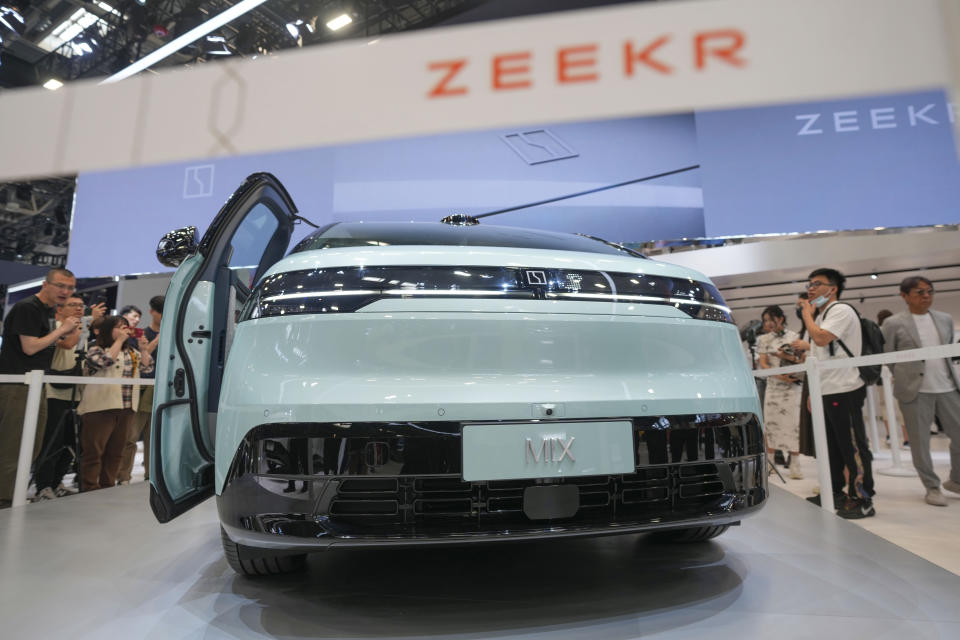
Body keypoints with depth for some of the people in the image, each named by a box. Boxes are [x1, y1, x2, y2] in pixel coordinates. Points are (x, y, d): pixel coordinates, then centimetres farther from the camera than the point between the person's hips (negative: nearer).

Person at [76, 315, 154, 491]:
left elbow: (147, 367, 13)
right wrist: (119, 341, -13)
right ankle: (90, 489, 3)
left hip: (126, 409, 6)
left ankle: (107, 487, 19)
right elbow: (105, 361, -19)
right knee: (94, 450, -3)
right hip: (101, 408, -6)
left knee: (116, 451, 11)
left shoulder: (131, 352, 18)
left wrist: (143, 349, -1)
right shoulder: (95, 350, 0)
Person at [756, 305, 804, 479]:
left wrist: (789, 357, -14)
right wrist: (780, 375, -13)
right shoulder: (764, 339, 9)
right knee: (770, 423, 2)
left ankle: (795, 464, 2)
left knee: (794, 424, -4)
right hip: (772, 385, 1)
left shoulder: (794, 336, 5)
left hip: (792, 386, -1)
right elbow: (763, 364, 1)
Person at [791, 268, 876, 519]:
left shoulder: (841, 310, -10)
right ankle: (835, 492, 27)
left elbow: (822, 338, -25)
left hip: (844, 390, -10)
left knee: (853, 446, -4)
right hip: (826, 391, 10)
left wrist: (807, 313, -12)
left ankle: (862, 500, 3)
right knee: (831, 445, 16)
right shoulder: (821, 315, 19)